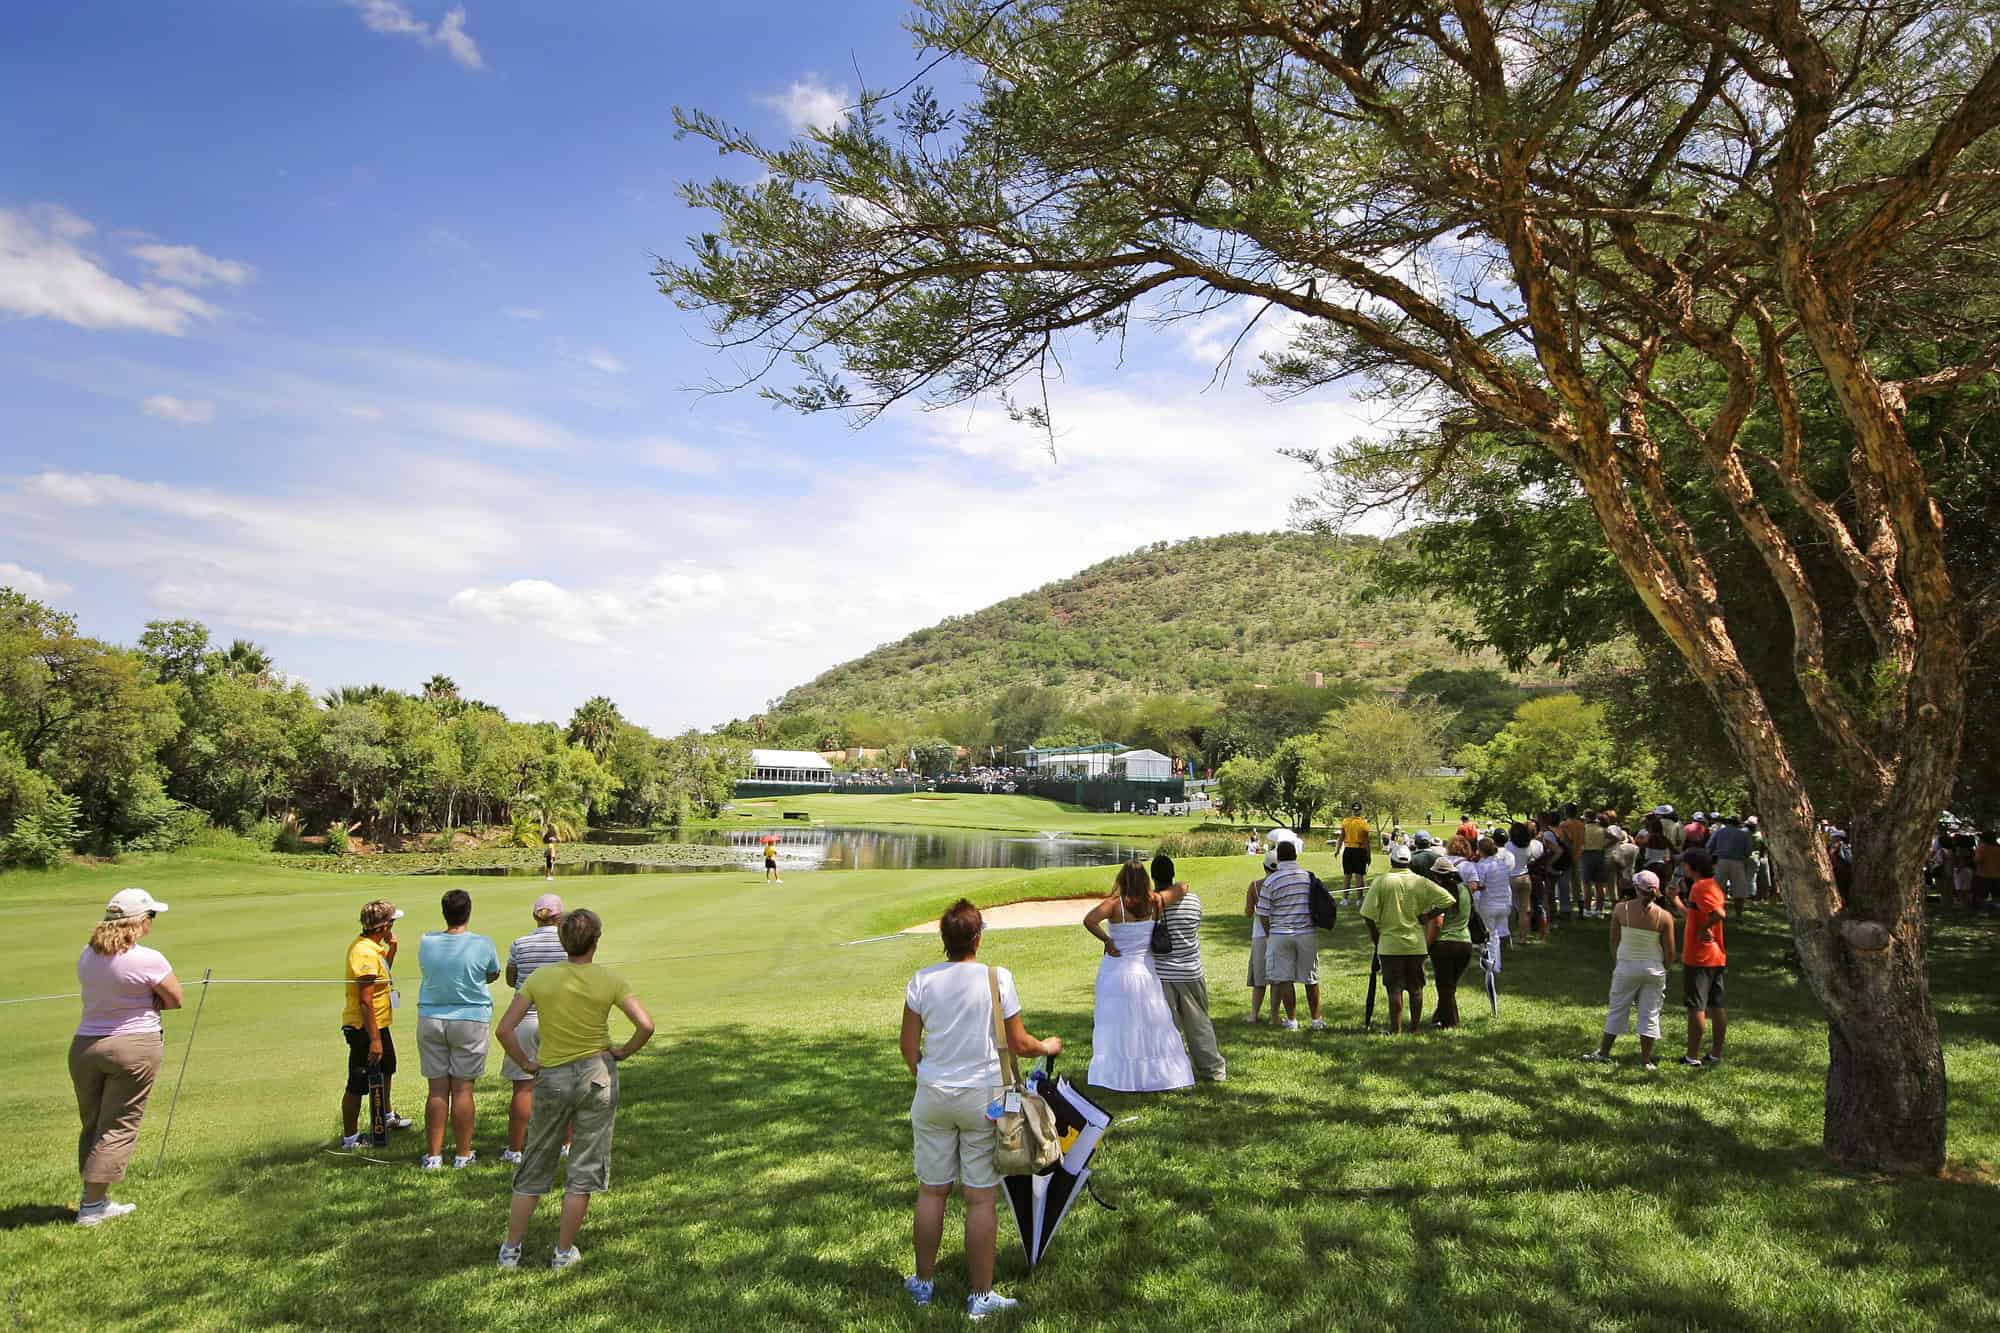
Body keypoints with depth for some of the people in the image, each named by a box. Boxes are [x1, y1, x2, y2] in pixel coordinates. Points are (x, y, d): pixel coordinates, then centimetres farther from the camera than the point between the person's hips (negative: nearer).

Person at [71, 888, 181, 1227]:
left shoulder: (87, 955, 4)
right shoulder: (149, 960, -16)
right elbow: (175, 1000, -5)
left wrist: (138, 1002, 4)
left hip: (83, 1045, 6)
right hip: (134, 1047, -6)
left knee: (92, 1125, 17)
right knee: (118, 1127, 2)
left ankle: (95, 1200, 21)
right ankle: (92, 1207, 5)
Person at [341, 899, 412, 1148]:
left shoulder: (371, 946, 4)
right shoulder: (365, 953, -26)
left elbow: (382, 974, 23)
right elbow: (365, 1001, -28)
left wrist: (391, 949, 6)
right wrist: (374, 1039, -28)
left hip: (378, 1024, 11)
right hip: (364, 1028, -11)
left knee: (386, 1068, 28)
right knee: (358, 1084, 1)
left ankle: (386, 1116, 47)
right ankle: (349, 1137, 12)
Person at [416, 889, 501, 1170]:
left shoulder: (426, 942, -5)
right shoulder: (483, 944, -12)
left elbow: (425, 969, 11)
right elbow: (493, 975, 5)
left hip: (430, 1019, 2)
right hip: (470, 1020, -2)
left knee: (437, 1089, 8)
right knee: (462, 1088, 4)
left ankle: (434, 1155, 13)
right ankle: (462, 1154, 12)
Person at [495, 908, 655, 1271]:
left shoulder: (540, 978, -6)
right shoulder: (609, 980, -10)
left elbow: (504, 1029, -8)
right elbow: (645, 1025, -16)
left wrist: (525, 1063, 4)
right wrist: (623, 1052, 0)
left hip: (551, 1078, 2)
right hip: (597, 1075, -2)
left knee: (535, 1166, 18)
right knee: (585, 1167, 10)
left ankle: (511, 1248, 23)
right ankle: (564, 1252, 16)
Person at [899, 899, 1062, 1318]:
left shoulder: (922, 981, -5)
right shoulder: (997, 978, -11)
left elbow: (909, 1047, 2)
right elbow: (1019, 1045, -6)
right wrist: (1048, 1046, 15)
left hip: (932, 1096, 2)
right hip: (982, 1097, -2)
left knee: (931, 1191, 15)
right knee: (980, 1198, 6)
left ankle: (924, 1282, 28)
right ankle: (981, 1296, 16)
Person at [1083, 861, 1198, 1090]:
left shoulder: (1115, 904, -13)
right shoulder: (1154, 903, -4)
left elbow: (1089, 920, -30)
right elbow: (1182, 888, 10)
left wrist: (1107, 941, -16)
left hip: (1116, 972, -2)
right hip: (1145, 972, 2)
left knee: (1117, 1027, 6)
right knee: (1153, 1026, 13)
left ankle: (1118, 1078, 8)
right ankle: (1161, 1075, 18)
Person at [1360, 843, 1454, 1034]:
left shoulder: (1381, 882, -7)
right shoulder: (1420, 882, -1)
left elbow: (1369, 915, -10)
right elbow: (1447, 900, -7)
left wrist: (1376, 938, 4)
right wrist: (1427, 916, 1)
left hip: (1390, 944, -2)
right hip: (1416, 944, 2)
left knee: (1394, 989, 3)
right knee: (1416, 988, 13)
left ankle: (1395, 1029, 5)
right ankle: (1414, 1028, 20)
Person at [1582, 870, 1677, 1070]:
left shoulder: (1621, 909, -11)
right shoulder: (1664, 916, -11)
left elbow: (1613, 942, -2)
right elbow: (1670, 953, -6)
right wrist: (1663, 967, 14)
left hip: (1626, 966, 0)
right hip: (1654, 969, 0)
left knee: (1617, 1010, 12)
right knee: (1650, 1014, 9)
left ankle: (1603, 1053, 21)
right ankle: (1646, 1060, 13)